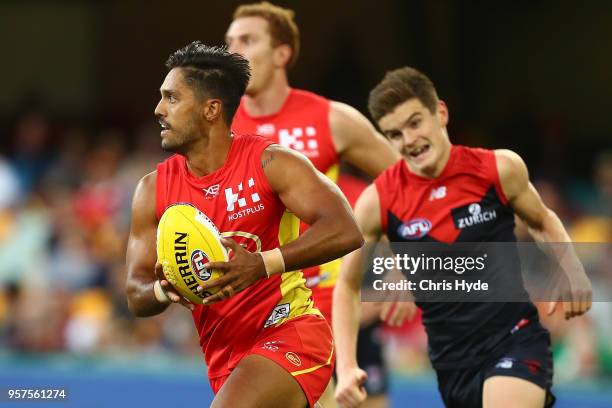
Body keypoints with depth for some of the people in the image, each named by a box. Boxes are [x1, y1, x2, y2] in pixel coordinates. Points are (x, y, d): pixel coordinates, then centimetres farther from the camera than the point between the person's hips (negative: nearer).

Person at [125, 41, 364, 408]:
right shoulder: (154, 189, 5)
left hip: (290, 329, -7)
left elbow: (345, 232, -21)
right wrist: (164, 290, -20)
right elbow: (137, 295, 6)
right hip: (226, 356, 7)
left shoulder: (270, 164, -9)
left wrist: (262, 264, -33)